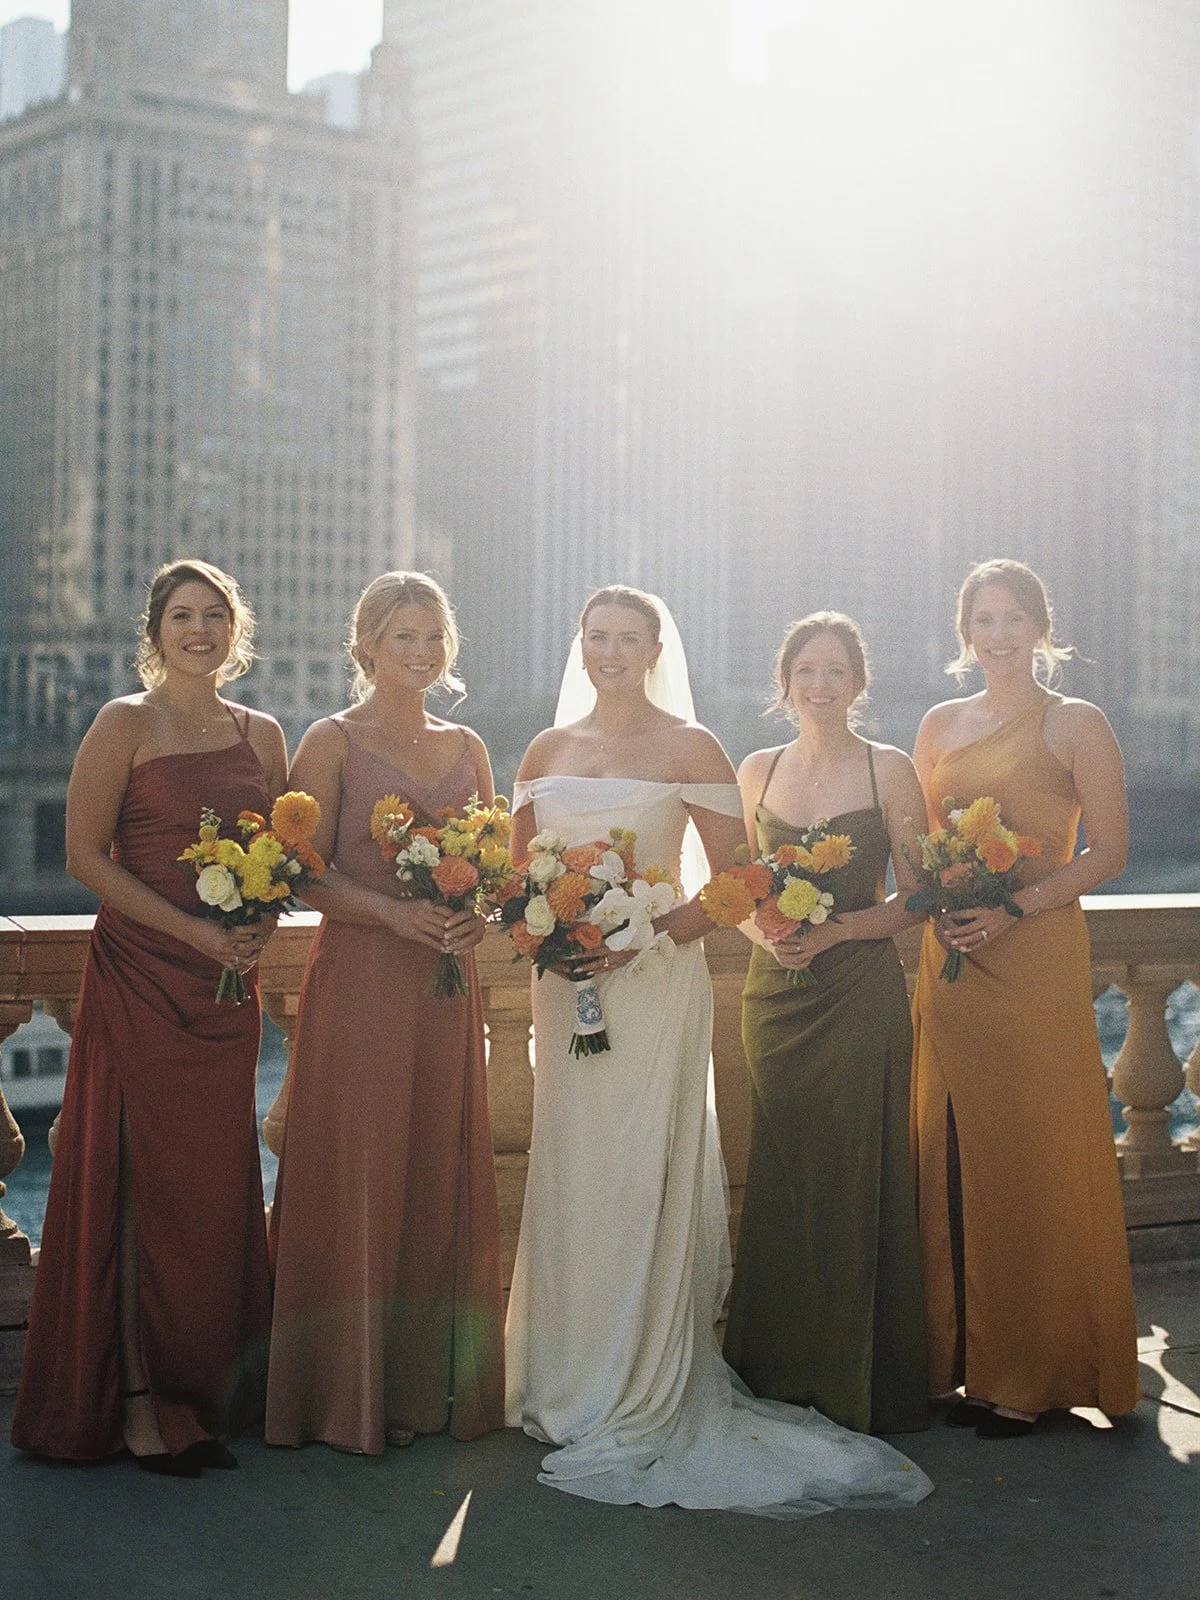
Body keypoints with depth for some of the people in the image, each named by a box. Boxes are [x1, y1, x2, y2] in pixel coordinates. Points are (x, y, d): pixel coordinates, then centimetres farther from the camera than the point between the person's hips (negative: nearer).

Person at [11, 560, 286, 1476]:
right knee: (143, 1179, -3)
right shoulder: (126, 724, -3)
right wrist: (195, 929, -15)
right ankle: (136, 1400, 5)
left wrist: (261, 922, -4)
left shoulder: (262, 735, 12)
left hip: (229, 984, 5)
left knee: (216, 1184, 6)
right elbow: (85, 855, -8)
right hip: (141, 978, -5)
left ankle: (201, 1392, 17)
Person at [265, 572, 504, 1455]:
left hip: (447, 985, 5)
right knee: (359, 1176, -2)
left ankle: (433, 1380, 16)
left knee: (443, 1176, 7)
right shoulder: (333, 742, -1)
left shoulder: (467, 746, 14)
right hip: (359, 979, -5)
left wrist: (480, 911, -5)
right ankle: (353, 1392, 8)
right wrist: (396, 913, -19)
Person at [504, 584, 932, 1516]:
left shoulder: (688, 748, -1)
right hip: (565, 981, 4)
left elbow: (733, 876, -4)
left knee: (640, 1176, -5)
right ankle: (568, 1384, 17)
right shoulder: (547, 752, 12)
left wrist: (647, 935, -14)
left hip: (655, 980, -4)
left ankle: (641, 1397, 4)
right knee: (569, 1173, 6)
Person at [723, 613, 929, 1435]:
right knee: (780, 1176, 7)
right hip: (775, 991, 4)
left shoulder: (890, 770, -1)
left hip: (860, 990, -3)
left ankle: (859, 1382, 11)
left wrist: (835, 929, -16)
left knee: (856, 1176, -2)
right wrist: (764, 932, -6)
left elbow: (917, 898, -2)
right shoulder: (758, 771, 10)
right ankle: (784, 1374, 18)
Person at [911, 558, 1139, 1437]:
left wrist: (1013, 908, -16)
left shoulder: (1077, 725, -1)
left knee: (1034, 1161, 0)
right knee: (951, 1158, 5)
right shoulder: (941, 724, 13)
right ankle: (962, 1356, 15)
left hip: (1038, 960, -4)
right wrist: (936, 905, -3)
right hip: (951, 960, 5)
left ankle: (1030, 1374, 10)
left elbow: (1108, 851, -6)